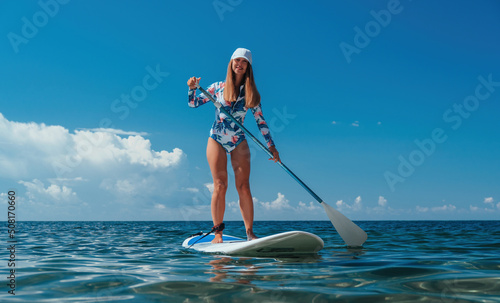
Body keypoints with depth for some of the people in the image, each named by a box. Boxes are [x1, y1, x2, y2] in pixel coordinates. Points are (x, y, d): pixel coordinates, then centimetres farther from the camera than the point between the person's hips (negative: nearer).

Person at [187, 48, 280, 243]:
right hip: (217, 141, -1)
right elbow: (193, 103, 7)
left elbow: (260, 120, 6)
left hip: (239, 143, 1)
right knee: (220, 187, -4)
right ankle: (218, 233, 2)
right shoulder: (217, 87, 4)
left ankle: (250, 233, -1)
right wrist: (192, 88, -12)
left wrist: (271, 146, 0)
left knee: (243, 187, -5)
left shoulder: (251, 93, 6)